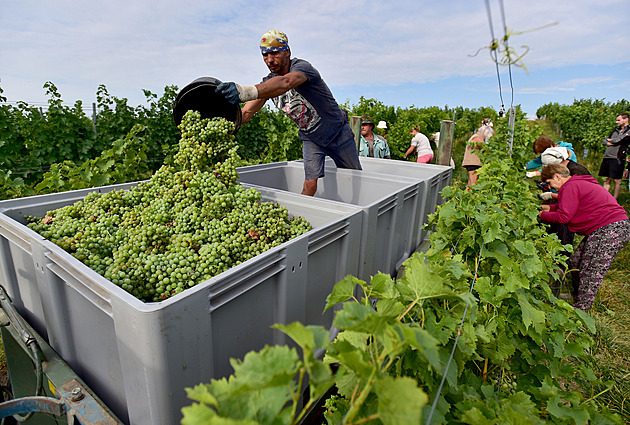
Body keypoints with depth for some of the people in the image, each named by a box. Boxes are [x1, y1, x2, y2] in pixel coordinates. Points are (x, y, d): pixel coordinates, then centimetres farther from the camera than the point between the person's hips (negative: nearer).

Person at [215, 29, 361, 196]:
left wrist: (247, 91, -66)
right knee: (310, 185, -12)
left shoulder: (301, 67, -25)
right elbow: (247, 111, -15)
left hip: (338, 132, -3)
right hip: (310, 137, 4)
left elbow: (285, 83, -50)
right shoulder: (268, 82, -6)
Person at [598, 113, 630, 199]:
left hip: (617, 159, -6)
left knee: (617, 181, -2)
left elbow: (618, 140, -11)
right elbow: (604, 142, 15)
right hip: (606, 157, 6)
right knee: (607, 180, 8)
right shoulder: (615, 131, 20)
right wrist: (611, 143, -4)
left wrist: (610, 140, 9)